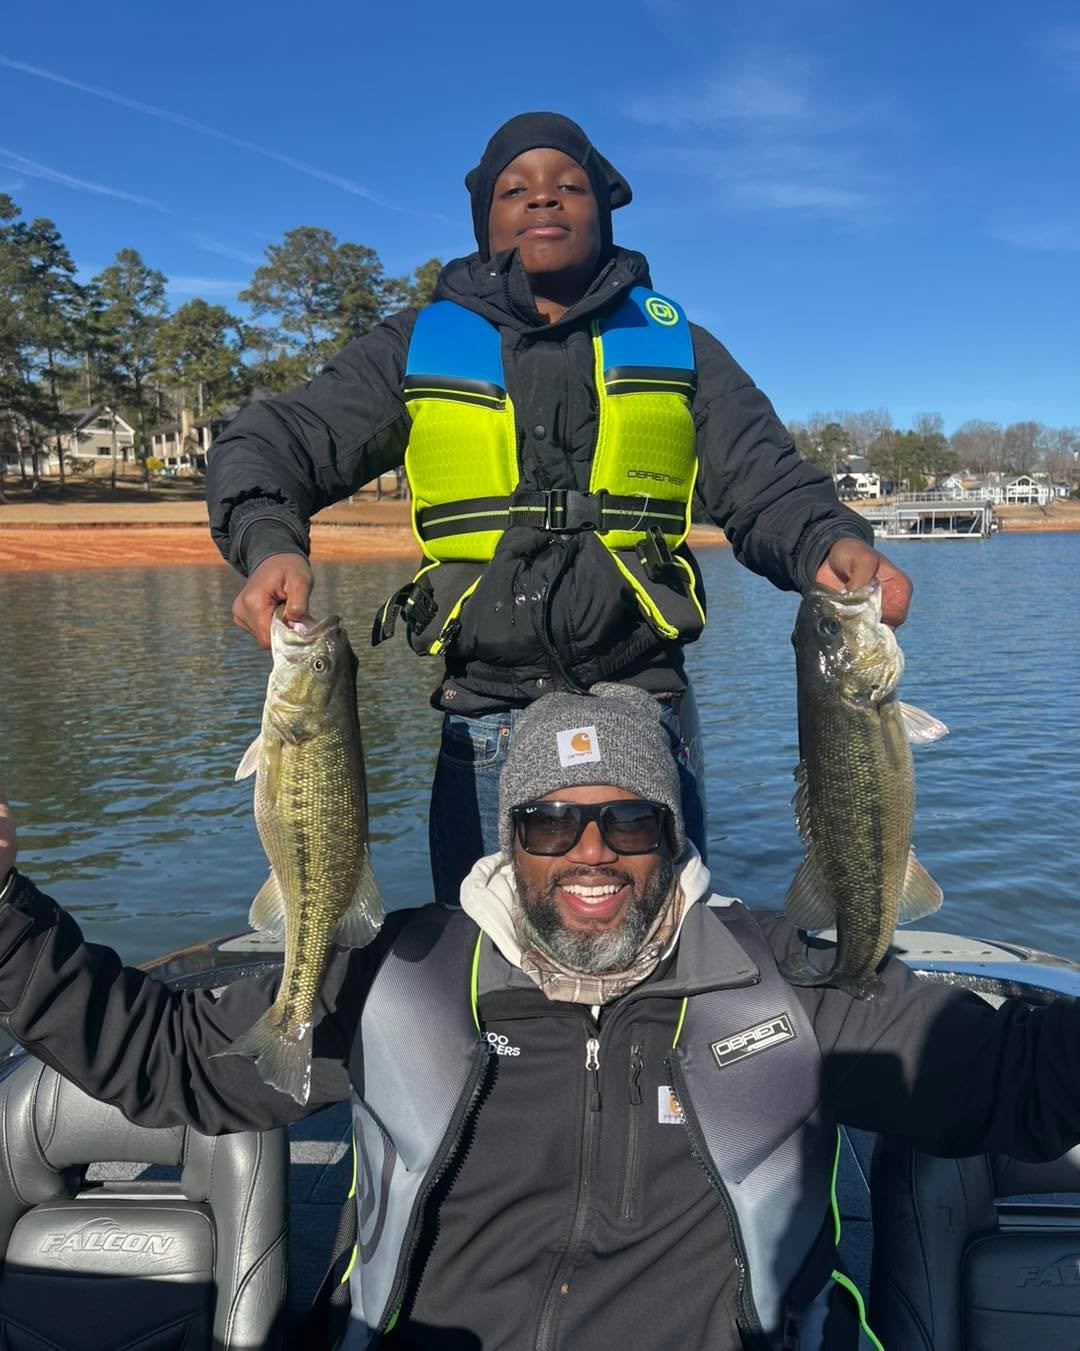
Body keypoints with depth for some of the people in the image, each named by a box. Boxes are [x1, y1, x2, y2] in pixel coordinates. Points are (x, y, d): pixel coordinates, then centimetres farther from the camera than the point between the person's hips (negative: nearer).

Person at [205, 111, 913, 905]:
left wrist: (833, 543, -21)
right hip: (486, 729, 0)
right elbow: (267, 447, 3)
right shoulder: (419, 348, 8)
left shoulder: (675, 346, 10)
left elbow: (766, 482, 3)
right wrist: (271, 545, -20)